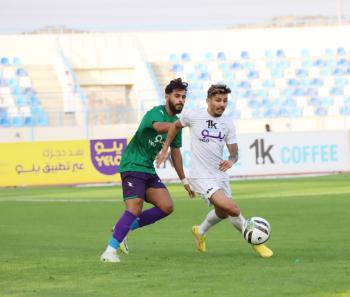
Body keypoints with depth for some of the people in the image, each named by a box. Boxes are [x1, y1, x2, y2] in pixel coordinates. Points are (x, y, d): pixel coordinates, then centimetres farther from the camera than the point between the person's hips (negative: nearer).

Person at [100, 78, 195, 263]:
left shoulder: (176, 121, 12)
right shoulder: (156, 113, -14)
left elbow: (175, 152, 22)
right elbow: (159, 127, -39)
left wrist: (184, 180, 23)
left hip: (149, 170, 8)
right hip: (133, 166, -8)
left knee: (167, 207, -3)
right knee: (135, 208, -21)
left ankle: (125, 227, 9)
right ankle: (110, 251, -15)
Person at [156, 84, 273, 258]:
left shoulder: (228, 124, 1)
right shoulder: (193, 116, -8)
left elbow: (234, 152, 4)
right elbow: (176, 126, 11)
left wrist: (231, 161, -19)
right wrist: (165, 149, 11)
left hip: (220, 175, 6)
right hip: (201, 177, -6)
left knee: (222, 212, 24)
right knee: (232, 208, -22)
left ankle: (200, 231, 54)